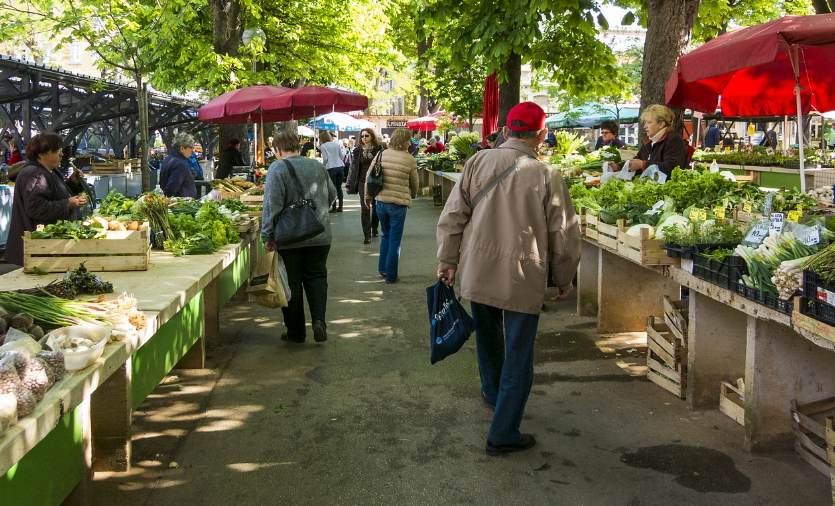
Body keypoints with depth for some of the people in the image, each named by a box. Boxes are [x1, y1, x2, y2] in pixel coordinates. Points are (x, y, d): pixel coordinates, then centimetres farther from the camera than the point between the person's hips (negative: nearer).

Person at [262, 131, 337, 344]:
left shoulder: (277, 168, -10)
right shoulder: (318, 166, 7)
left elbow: (272, 205, -15)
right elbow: (332, 195, 19)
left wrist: (268, 236, -9)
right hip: (320, 236, 4)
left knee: (292, 283, 6)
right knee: (316, 277, 13)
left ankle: (296, 331, 13)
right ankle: (319, 320, -7)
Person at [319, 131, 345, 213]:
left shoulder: (323, 146, -3)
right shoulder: (337, 144, 10)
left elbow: (325, 158, -6)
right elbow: (341, 155, 12)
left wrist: (324, 164, 14)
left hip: (331, 168, -4)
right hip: (340, 166, 4)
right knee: (339, 187, 9)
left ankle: (334, 208, 0)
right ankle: (340, 207, 10)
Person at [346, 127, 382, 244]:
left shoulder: (379, 149, -1)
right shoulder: (358, 150, 4)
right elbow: (354, 168, 7)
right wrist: (349, 184, 6)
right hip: (363, 182, 0)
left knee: (376, 207, 10)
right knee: (365, 208, -5)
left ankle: (374, 228, 33)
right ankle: (367, 235, -3)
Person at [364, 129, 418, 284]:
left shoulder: (382, 155, 0)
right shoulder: (410, 160, -7)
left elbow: (368, 177, 3)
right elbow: (414, 184, 5)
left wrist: (367, 196, 16)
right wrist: (413, 195, 27)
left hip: (381, 202, 4)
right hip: (399, 204, -4)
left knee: (386, 236, 24)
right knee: (395, 241, 7)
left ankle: (383, 268, 28)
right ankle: (391, 275, 12)